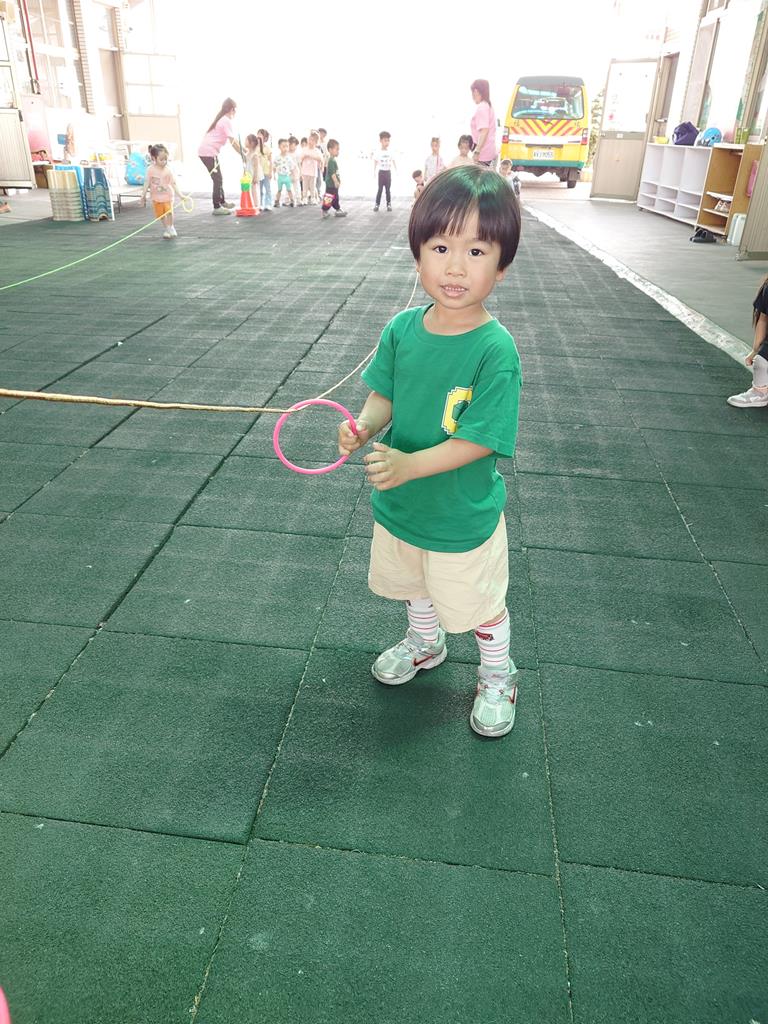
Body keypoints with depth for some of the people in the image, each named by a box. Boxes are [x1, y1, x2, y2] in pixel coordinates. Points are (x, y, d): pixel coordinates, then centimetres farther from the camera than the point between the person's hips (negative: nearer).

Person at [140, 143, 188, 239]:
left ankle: (171, 227, 7)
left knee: (169, 211, -18)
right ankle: (167, 229, 27)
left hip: (167, 195, -1)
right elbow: (147, 183, -4)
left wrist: (180, 195, -18)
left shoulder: (168, 170, -11)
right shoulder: (150, 170, -10)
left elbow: (174, 184, -9)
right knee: (160, 214, 6)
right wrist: (143, 196, -4)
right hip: (156, 197, 1)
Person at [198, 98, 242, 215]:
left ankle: (222, 202, 30)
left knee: (218, 178, 19)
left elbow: (233, 140, 19)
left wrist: (242, 150, 14)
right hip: (209, 152, -9)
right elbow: (233, 142, -14)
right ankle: (217, 207, -1)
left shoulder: (221, 119, 20)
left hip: (204, 151, 9)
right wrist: (242, 155, -6)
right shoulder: (227, 121, -11)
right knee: (217, 179, -4)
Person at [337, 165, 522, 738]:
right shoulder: (402, 329, -9)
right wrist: (364, 426, -19)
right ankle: (425, 644, 59)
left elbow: (480, 439, -27)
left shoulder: (495, 349, -26)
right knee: (415, 586, 30)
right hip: (400, 503, 6)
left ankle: (497, 676, 46)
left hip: (463, 516, -5)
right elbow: (385, 395, 2)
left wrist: (409, 465, -36)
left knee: (480, 606, 17)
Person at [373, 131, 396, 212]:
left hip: (388, 172, 3)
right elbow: (375, 162, -2)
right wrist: (374, 171, -10)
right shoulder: (378, 153, -3)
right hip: (381, 172, -3)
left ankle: (389, 204, 9)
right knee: (380, 189, -3)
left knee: (388, 189, 5)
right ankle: (377, 204, 2)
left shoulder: (390, 153, 5)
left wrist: (396, 171, 4)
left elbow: (393, 162, 10)